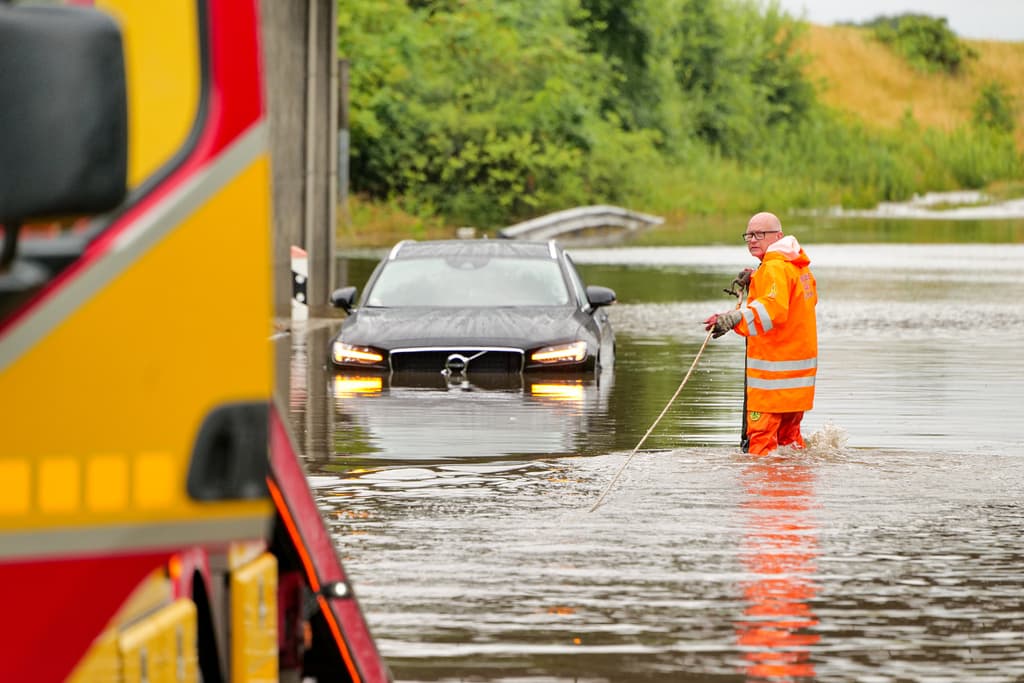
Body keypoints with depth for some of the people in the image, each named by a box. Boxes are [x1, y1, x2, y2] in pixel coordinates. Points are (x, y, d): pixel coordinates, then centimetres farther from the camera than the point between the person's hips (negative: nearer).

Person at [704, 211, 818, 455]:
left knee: (761, 437, -13)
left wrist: (736, 318, -46)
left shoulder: (775, 268, -15)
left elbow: (773, 309, -33)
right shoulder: (799, 266, 17)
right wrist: (756, 282, 24)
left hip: (774, 369, -10)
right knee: (788, 433, 19)